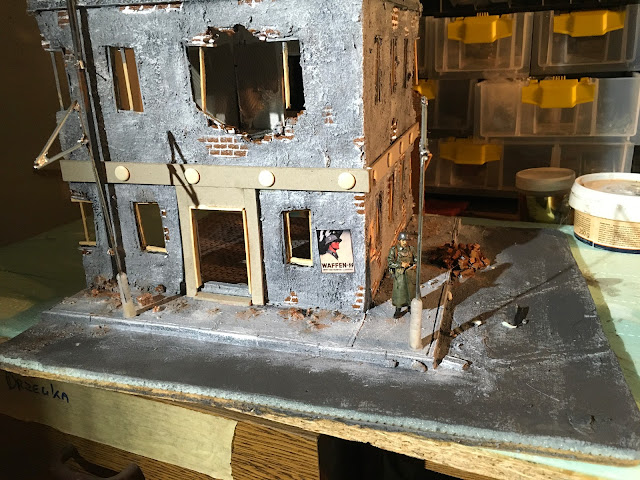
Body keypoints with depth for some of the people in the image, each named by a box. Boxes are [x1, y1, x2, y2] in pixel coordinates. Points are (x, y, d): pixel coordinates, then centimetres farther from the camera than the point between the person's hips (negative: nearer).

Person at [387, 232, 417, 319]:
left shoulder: (411, 249, -1)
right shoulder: (394, 250, -10)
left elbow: (416, 259, 10)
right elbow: (389, 263, -14)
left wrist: (414, 265, -12)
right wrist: (401, 264, -22)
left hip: (410, 273, 2)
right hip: (399, 274, -2)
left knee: (411, 290, 11)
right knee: (398, 291, 3)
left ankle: (410, 306, 33)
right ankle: (398, 310, 17)